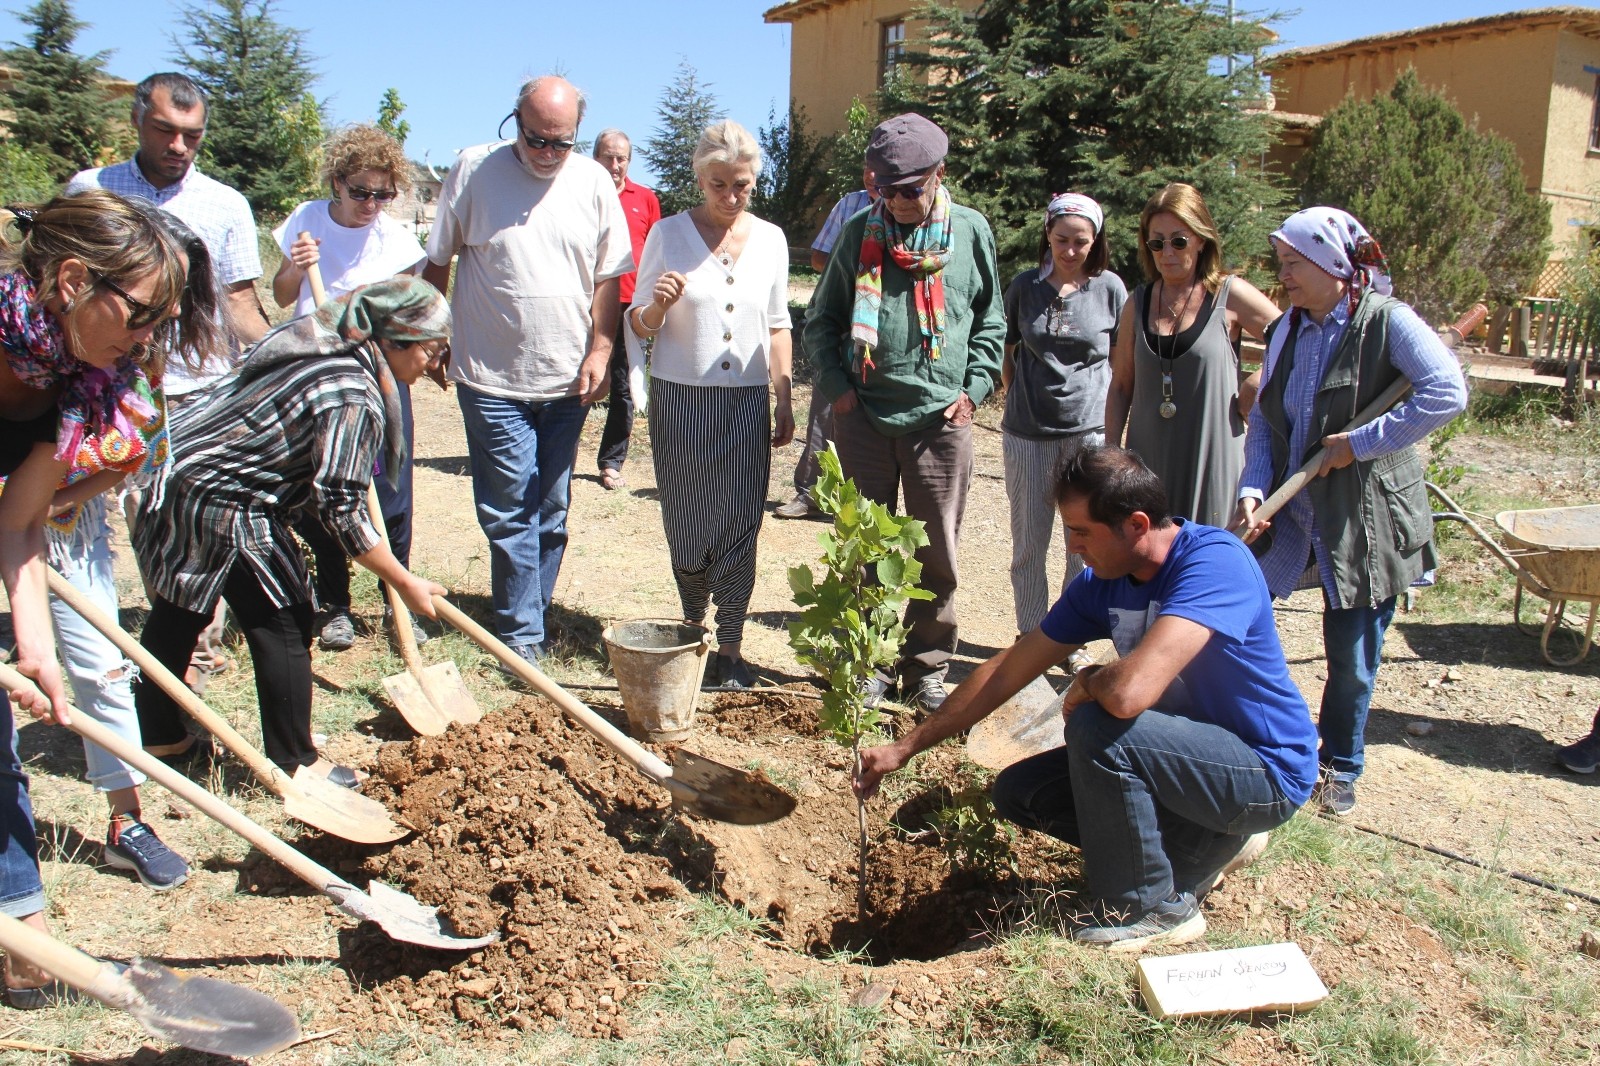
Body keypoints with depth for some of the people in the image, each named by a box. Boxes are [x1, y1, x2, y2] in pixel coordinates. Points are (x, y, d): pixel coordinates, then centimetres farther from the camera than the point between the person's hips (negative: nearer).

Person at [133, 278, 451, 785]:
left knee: (178, 611, 22)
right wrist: (405, 583, -16)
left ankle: (157, 732, 39)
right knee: (282, 624, 1)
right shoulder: (355, 399, -21)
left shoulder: (326, 351, 7)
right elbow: (342, 510, -23)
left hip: (175, 474, 10)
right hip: (222, 505, -10)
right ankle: (294, 761, 13)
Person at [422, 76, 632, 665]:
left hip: (567, 379, 3)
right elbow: (436, 262, 5)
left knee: (551, 510, 11)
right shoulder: (474, 170, -3)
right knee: (511, 510, -4)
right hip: (493, 378, -3)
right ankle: (523, 635, 5)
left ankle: (532, 615, 25)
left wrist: (599, 350, -1)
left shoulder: (593, 182, 3)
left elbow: (608, 276, 8)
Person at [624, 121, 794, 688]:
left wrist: (784, 401, 9)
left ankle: (730, 647, 9)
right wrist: (657, 305, -21)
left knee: (740, 527, -1)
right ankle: (694, 632, 26)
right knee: (687, 528, 5)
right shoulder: (669, 234, -3)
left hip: (746, 402, 2)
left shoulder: (770, 239, 5)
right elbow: (639, 326, 2)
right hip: (680, 400, -1)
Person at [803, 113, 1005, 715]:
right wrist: (836, 387, -2)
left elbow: (991, 320, 13)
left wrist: (974, 388, 1)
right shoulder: (859, 234, 4)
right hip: (865, 415, 0)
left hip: (942, 418, 0)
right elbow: (821, 321, 11)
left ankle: (927, 670, 19)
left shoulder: (971, 231, 5)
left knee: (937, 553, 5)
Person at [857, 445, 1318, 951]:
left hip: (1267, 769, -8)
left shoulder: (1213, 562, -29)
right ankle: (1209, 842, 9)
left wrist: (1086, 682, -17)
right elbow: (1008, 670, 2)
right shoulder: (1101, 583, -5)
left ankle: (1153, 906, -7)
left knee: (1095, 727, -30)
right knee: (1018, 791, 3)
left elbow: (1127, 692, -42)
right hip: (1190, 753, 8)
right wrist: (905, 748, 4)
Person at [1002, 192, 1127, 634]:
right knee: (1028, 548, 8)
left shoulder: (1109, 287, 1)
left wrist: (1113, 422, 3)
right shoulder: (1025, 286, 4)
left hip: (1090, 431, -1)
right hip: (1028, 433, 1)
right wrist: (1017, 404, 7)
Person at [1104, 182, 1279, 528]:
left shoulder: (1230, 296, -4)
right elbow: (1120, 386, 10)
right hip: (1148, 461, 3)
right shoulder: (1139, 302, 8)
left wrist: (1252, 394, -6)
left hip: (1212, 458, -3)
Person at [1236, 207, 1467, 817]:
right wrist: (1252, 491, -8)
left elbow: (1447, 394, -25)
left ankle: (1341, 766, 31)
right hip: (1290, 510, 5)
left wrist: (1359, 443, -22)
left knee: (1352, 657, 8)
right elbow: (1263, 421, 7)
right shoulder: (1286, 331, 7)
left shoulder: (1387, 321, -12)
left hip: (1362, 518, -5)